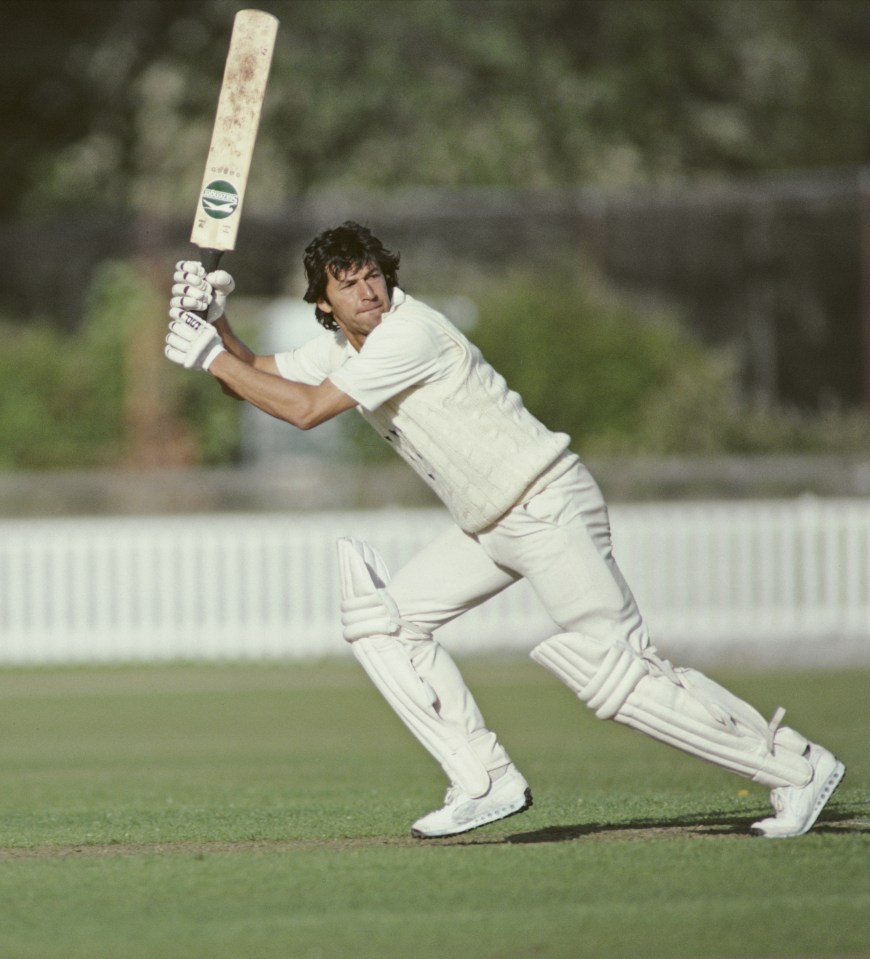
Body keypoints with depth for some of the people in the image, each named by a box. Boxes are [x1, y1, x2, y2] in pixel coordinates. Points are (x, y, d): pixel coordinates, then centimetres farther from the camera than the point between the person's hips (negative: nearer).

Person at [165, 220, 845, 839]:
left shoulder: (407, 332, -18)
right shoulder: (343, 346, 10)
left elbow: (305, 409, -23)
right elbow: (257, 378, 16)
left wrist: (210, 358, -17)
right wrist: (216, 320, -1)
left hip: (548, 505, -10)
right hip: (490, 528, 10)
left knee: (616, 673, -15)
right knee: (384, 619, 5)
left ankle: (798, 767, -9)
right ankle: (487, 784, 2)